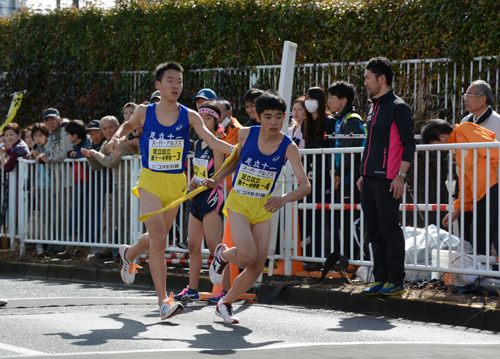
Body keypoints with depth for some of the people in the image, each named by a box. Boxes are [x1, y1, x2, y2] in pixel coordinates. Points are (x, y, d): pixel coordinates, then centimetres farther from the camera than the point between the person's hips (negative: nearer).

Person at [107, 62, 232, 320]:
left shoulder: (189, 117, -3)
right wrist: (117, 137, -1)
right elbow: (129, 125, 20)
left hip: (176, 183, 2)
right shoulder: (144, 112, -2)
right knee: (158, 237, -15)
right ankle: (163, 300, -13)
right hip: (150, 182, -2)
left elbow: (212, 141, -14)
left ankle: (129, 254, 51)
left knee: (157, 236, 15)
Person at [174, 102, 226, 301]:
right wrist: (192, 184, 3)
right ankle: (192, 289, 15)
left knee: (214, 245, -12)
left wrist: (199, 186, -21)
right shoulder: (198, 144, 13)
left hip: (212, 196, -8)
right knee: (193, 245, 9)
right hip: (197, 198, 8)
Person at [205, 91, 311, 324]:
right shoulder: (246, 134, -10)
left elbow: (305, 185, -19)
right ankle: (222, 255, 13)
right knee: (247, 256, -23)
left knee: (257, 267, -1)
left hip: (263, 208, 2)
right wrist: (218, 179, 10)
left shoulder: (288, 147, -12)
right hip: (238, 202, -2)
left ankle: (225, 304, 21)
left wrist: (284, 199, -36)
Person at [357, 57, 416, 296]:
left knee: (389, 229, -5)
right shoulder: (373, 107, 18)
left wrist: (400, 175, -18)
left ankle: (396, 281, -1)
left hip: (388, 180, -9)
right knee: (374, 231, 10)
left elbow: (409, 144, -12)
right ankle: (380, 278, 17)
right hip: (370, 179, 9)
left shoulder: (398, 108, -8)